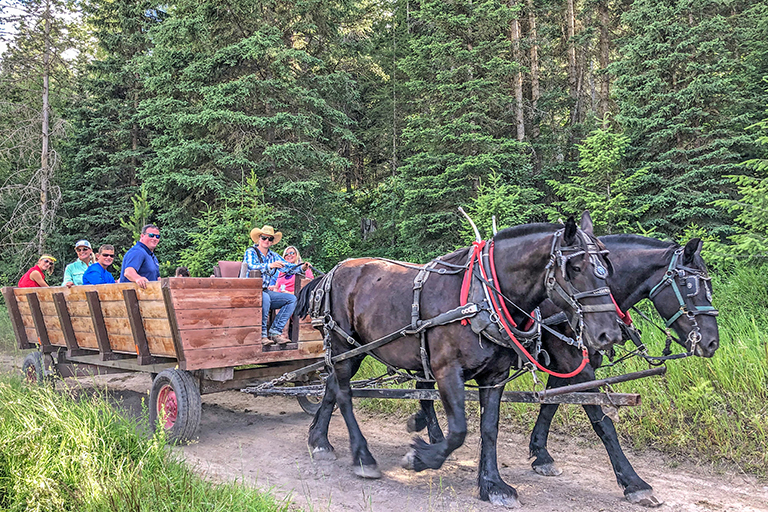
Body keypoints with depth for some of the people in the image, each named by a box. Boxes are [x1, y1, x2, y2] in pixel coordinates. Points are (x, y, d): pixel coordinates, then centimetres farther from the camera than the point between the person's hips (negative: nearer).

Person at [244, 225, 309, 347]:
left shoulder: (273, 256, 15)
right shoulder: (250, 252, -3)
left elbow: (287, 266, 5)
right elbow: (251, 267, -23)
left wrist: (301, 267, -16)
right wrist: (269, 266, -38)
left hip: (266, 291, 7)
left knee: (292, 299, -9)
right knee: (264, 297, -38)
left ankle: (275, 331, -15)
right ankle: (261, 334, -28)